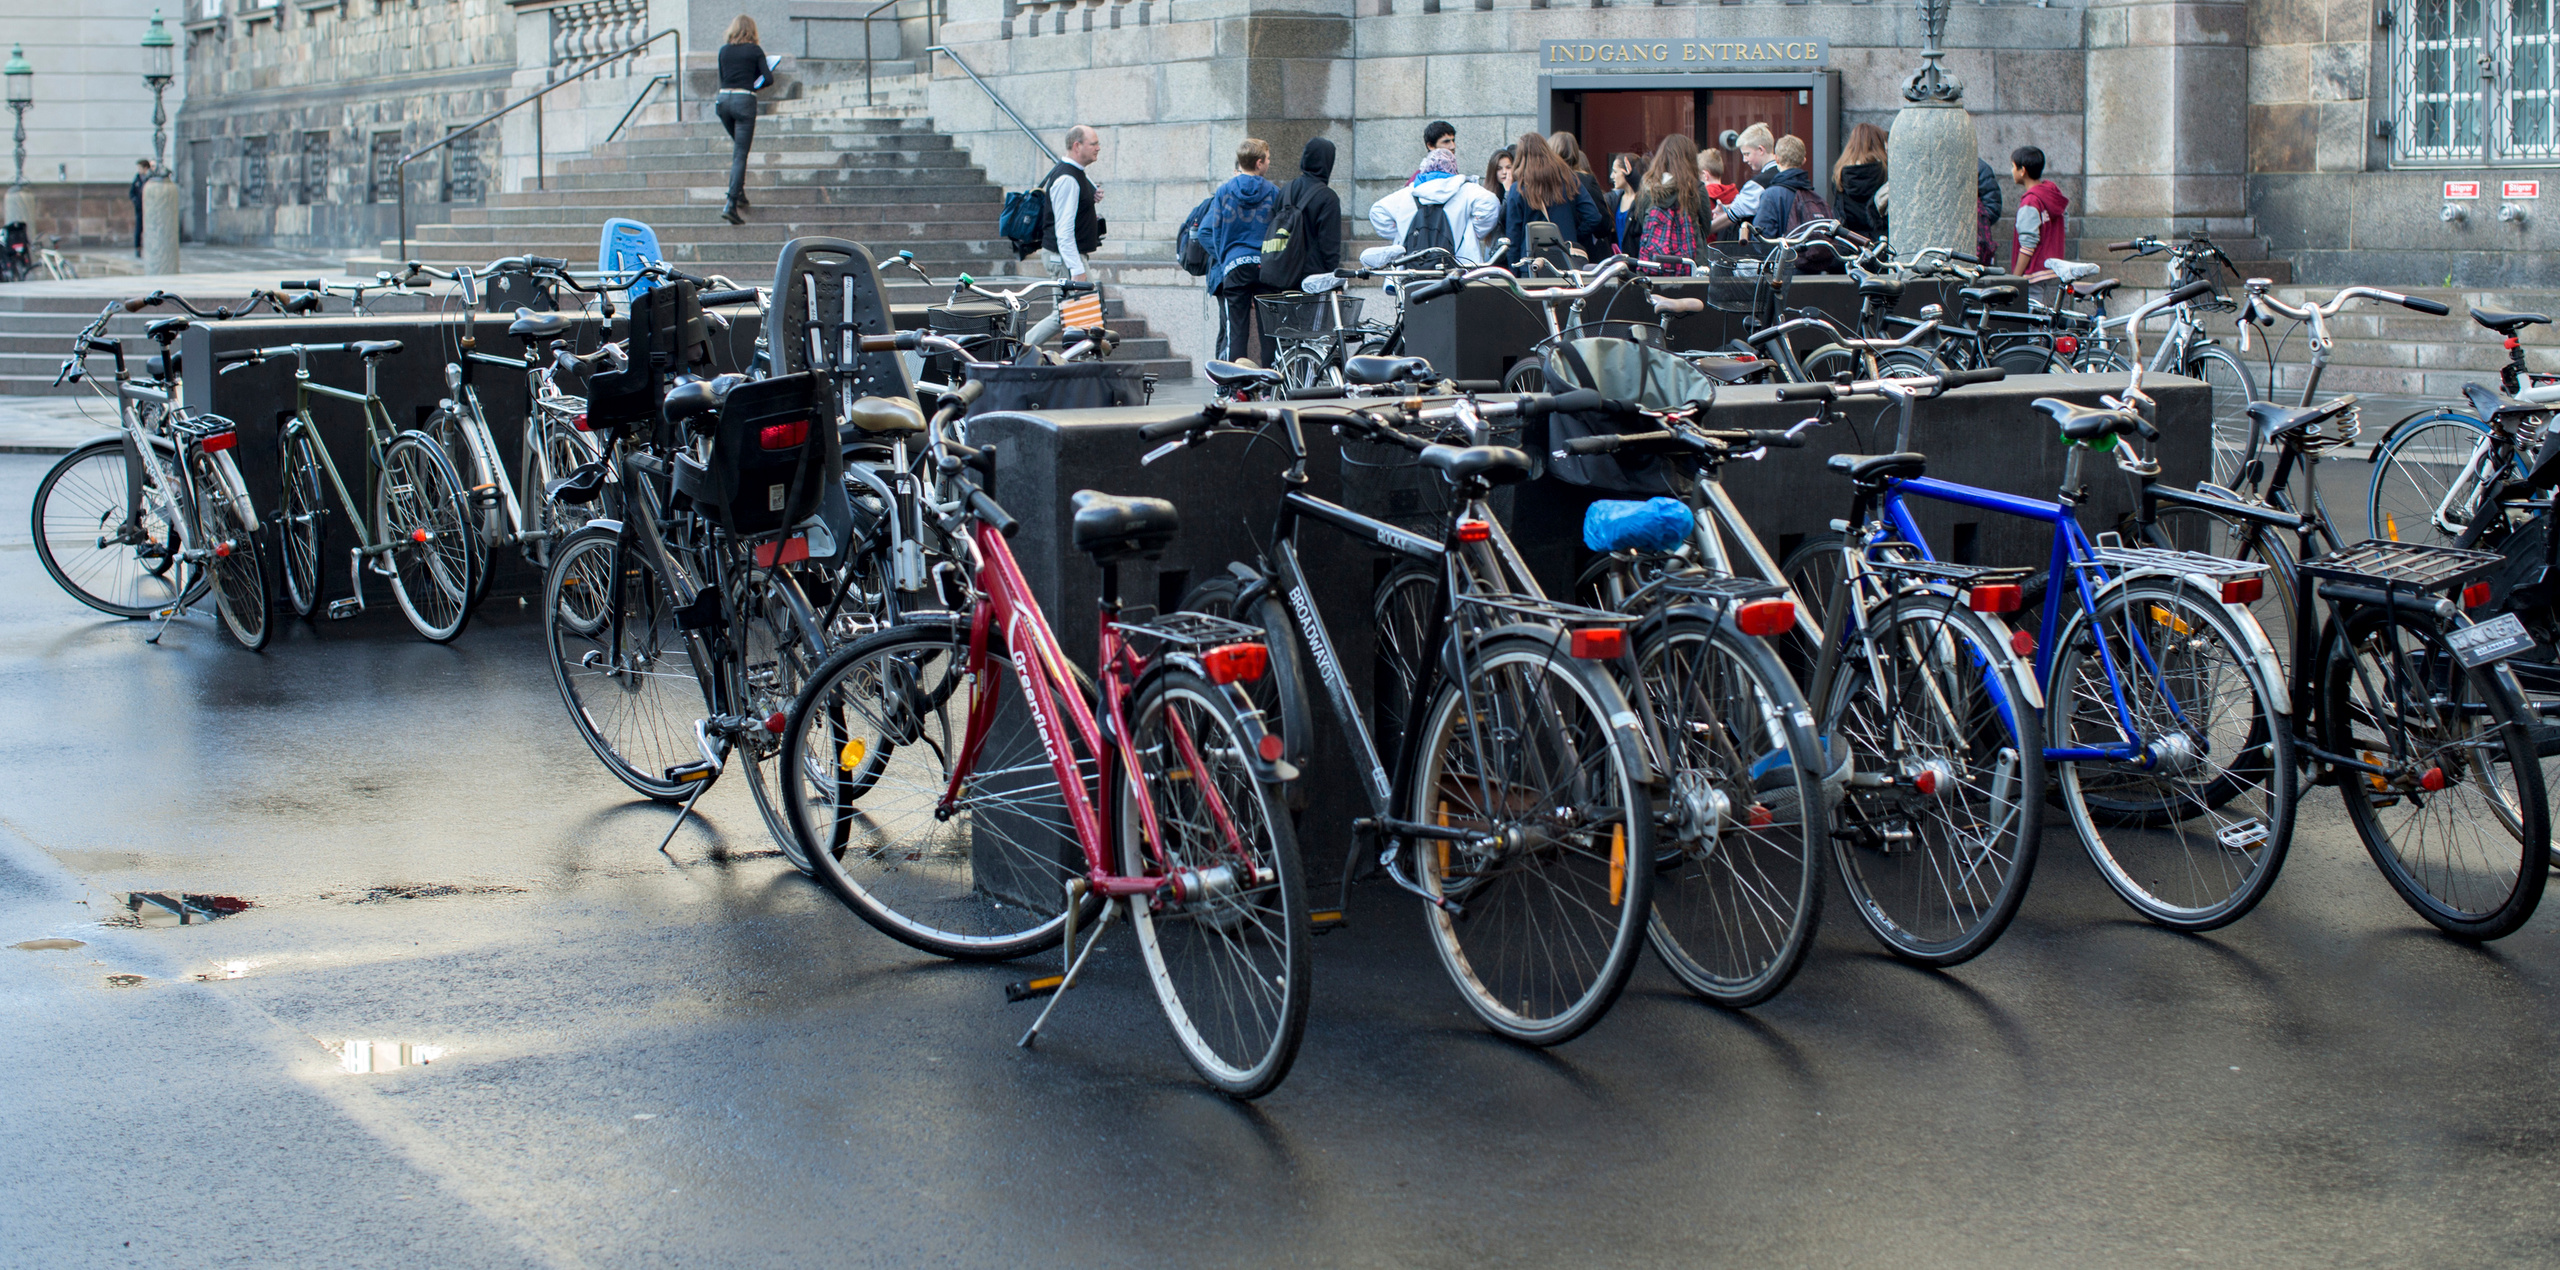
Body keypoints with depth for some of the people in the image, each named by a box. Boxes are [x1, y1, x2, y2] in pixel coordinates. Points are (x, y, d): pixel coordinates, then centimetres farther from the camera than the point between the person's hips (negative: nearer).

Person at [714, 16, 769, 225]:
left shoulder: (724, 50, 11)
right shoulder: (754, 50, 0)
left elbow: (722, 78, 17)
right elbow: (768, 78, -5)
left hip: (724, 99, 5)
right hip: (744, 100, -4)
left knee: (739, 147, 26)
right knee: (740, 154, -6)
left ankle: (739, 194, 25)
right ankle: (731, 205, -15)